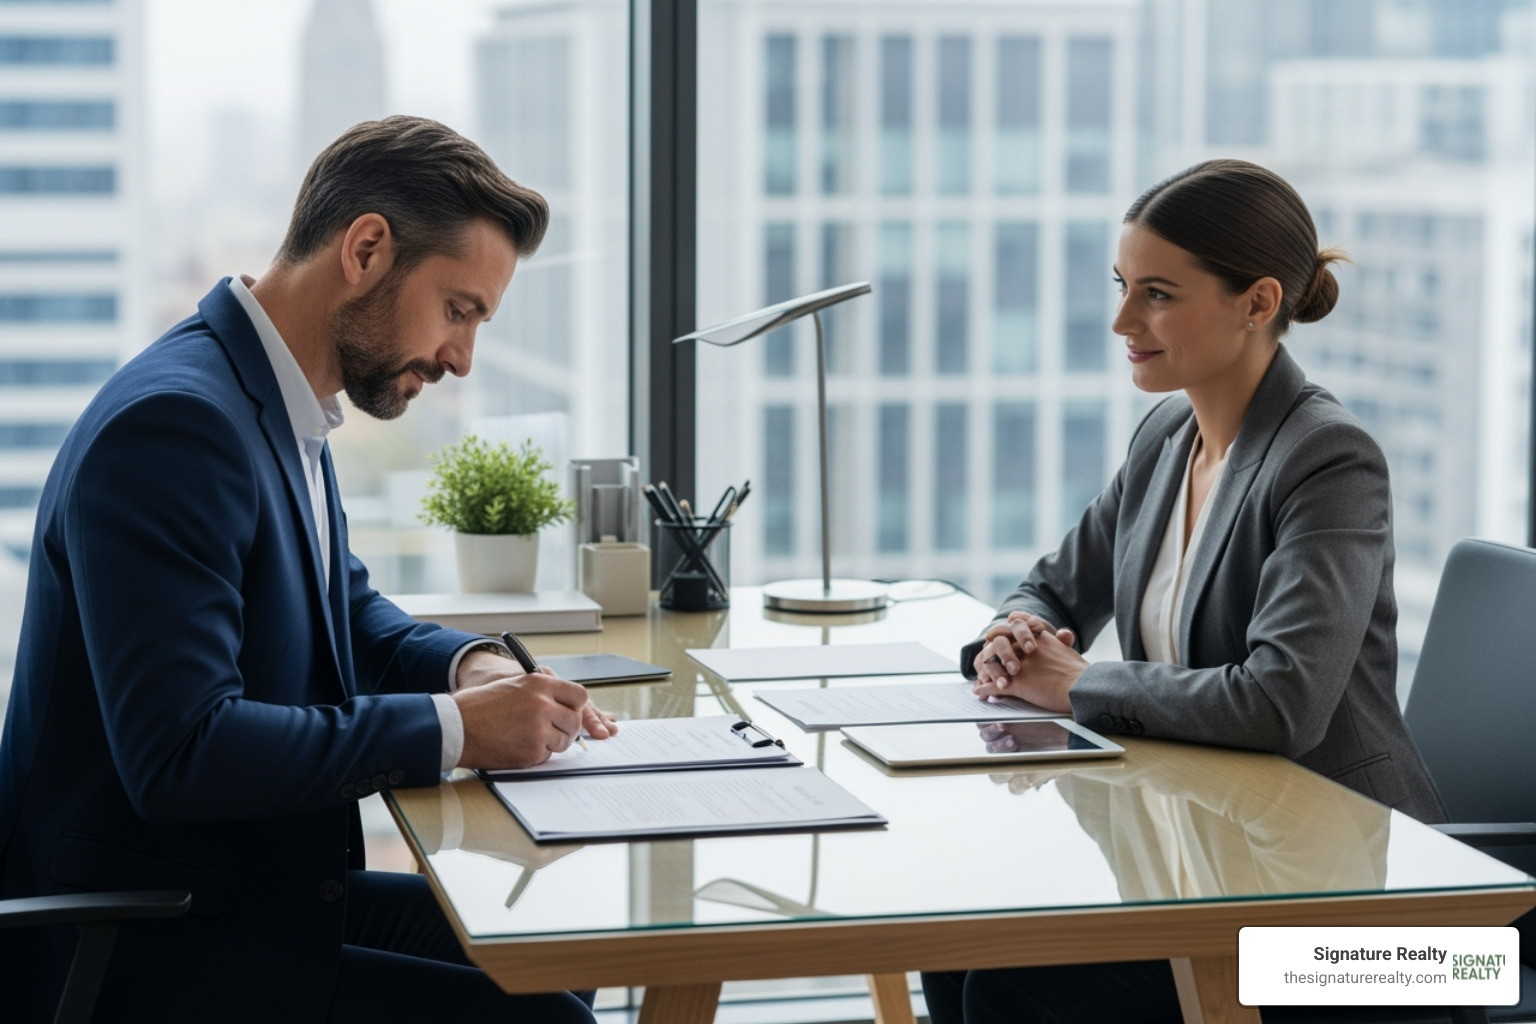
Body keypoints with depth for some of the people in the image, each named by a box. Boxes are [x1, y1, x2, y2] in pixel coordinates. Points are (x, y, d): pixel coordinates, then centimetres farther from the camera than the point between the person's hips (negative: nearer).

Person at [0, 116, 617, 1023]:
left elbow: (350, 610, 25)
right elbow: (179, 754, -29)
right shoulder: (174, 422, -22)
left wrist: (473, 664, 3)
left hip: (260, 893, 10)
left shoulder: (284, 409, 8)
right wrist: (454, 728, -23)